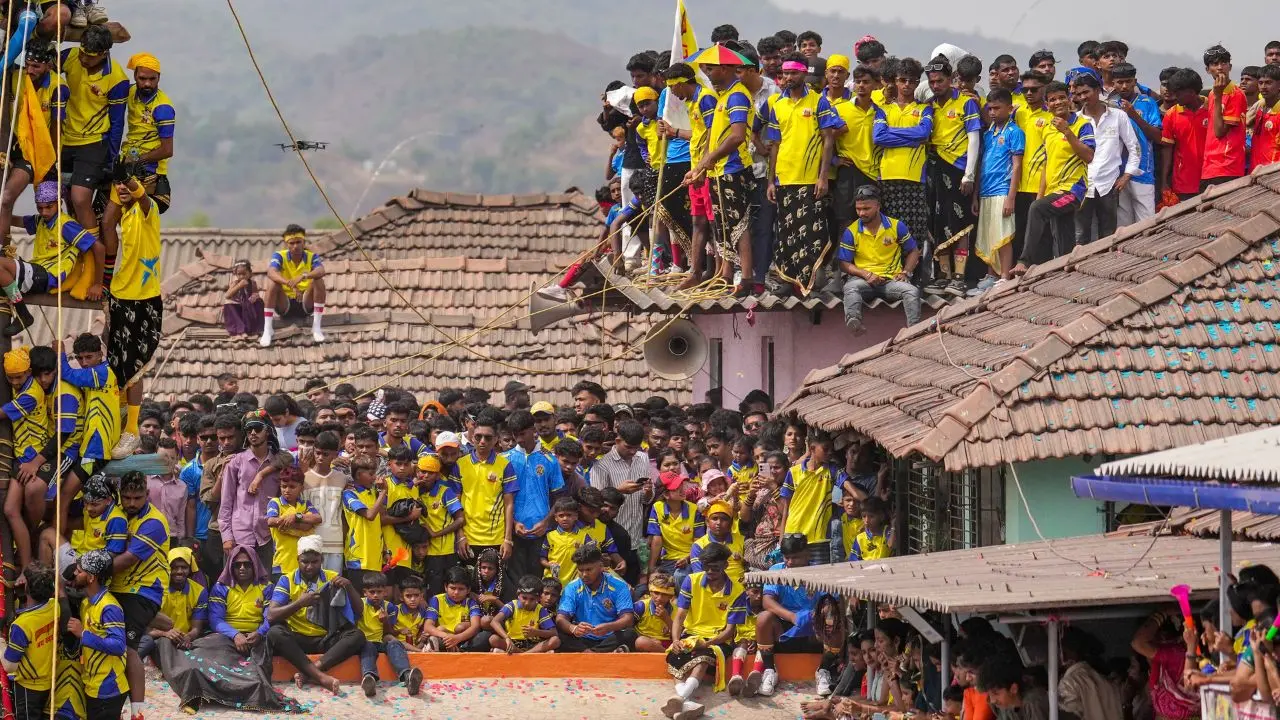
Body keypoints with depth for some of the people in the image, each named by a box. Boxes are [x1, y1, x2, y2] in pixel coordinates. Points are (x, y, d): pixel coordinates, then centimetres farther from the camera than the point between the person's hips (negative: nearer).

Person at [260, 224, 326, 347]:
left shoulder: (312, 257, -5)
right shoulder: (279, 256, -8)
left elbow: (321, 271, -28)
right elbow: (271, 272, -30)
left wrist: (303, 276, -48)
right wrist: (291, 284, -46)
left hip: (305, 305, 1)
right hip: (285, 305, 0)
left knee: (319, 281, -23)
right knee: (272, 283, -26)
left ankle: (316, 328, -21)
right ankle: (267, 330, -26)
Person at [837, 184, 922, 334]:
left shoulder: (897, 226, 8)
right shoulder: (851, 232, 7)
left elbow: (913, 251, 17)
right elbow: (844, 264, 6)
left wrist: (905, 273, -1)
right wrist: (866, 274, -10)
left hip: (891, 280, 1)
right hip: (864, 280, -1)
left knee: (912, 291, -31)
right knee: (851, 287, -37)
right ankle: (853, 321, -62)